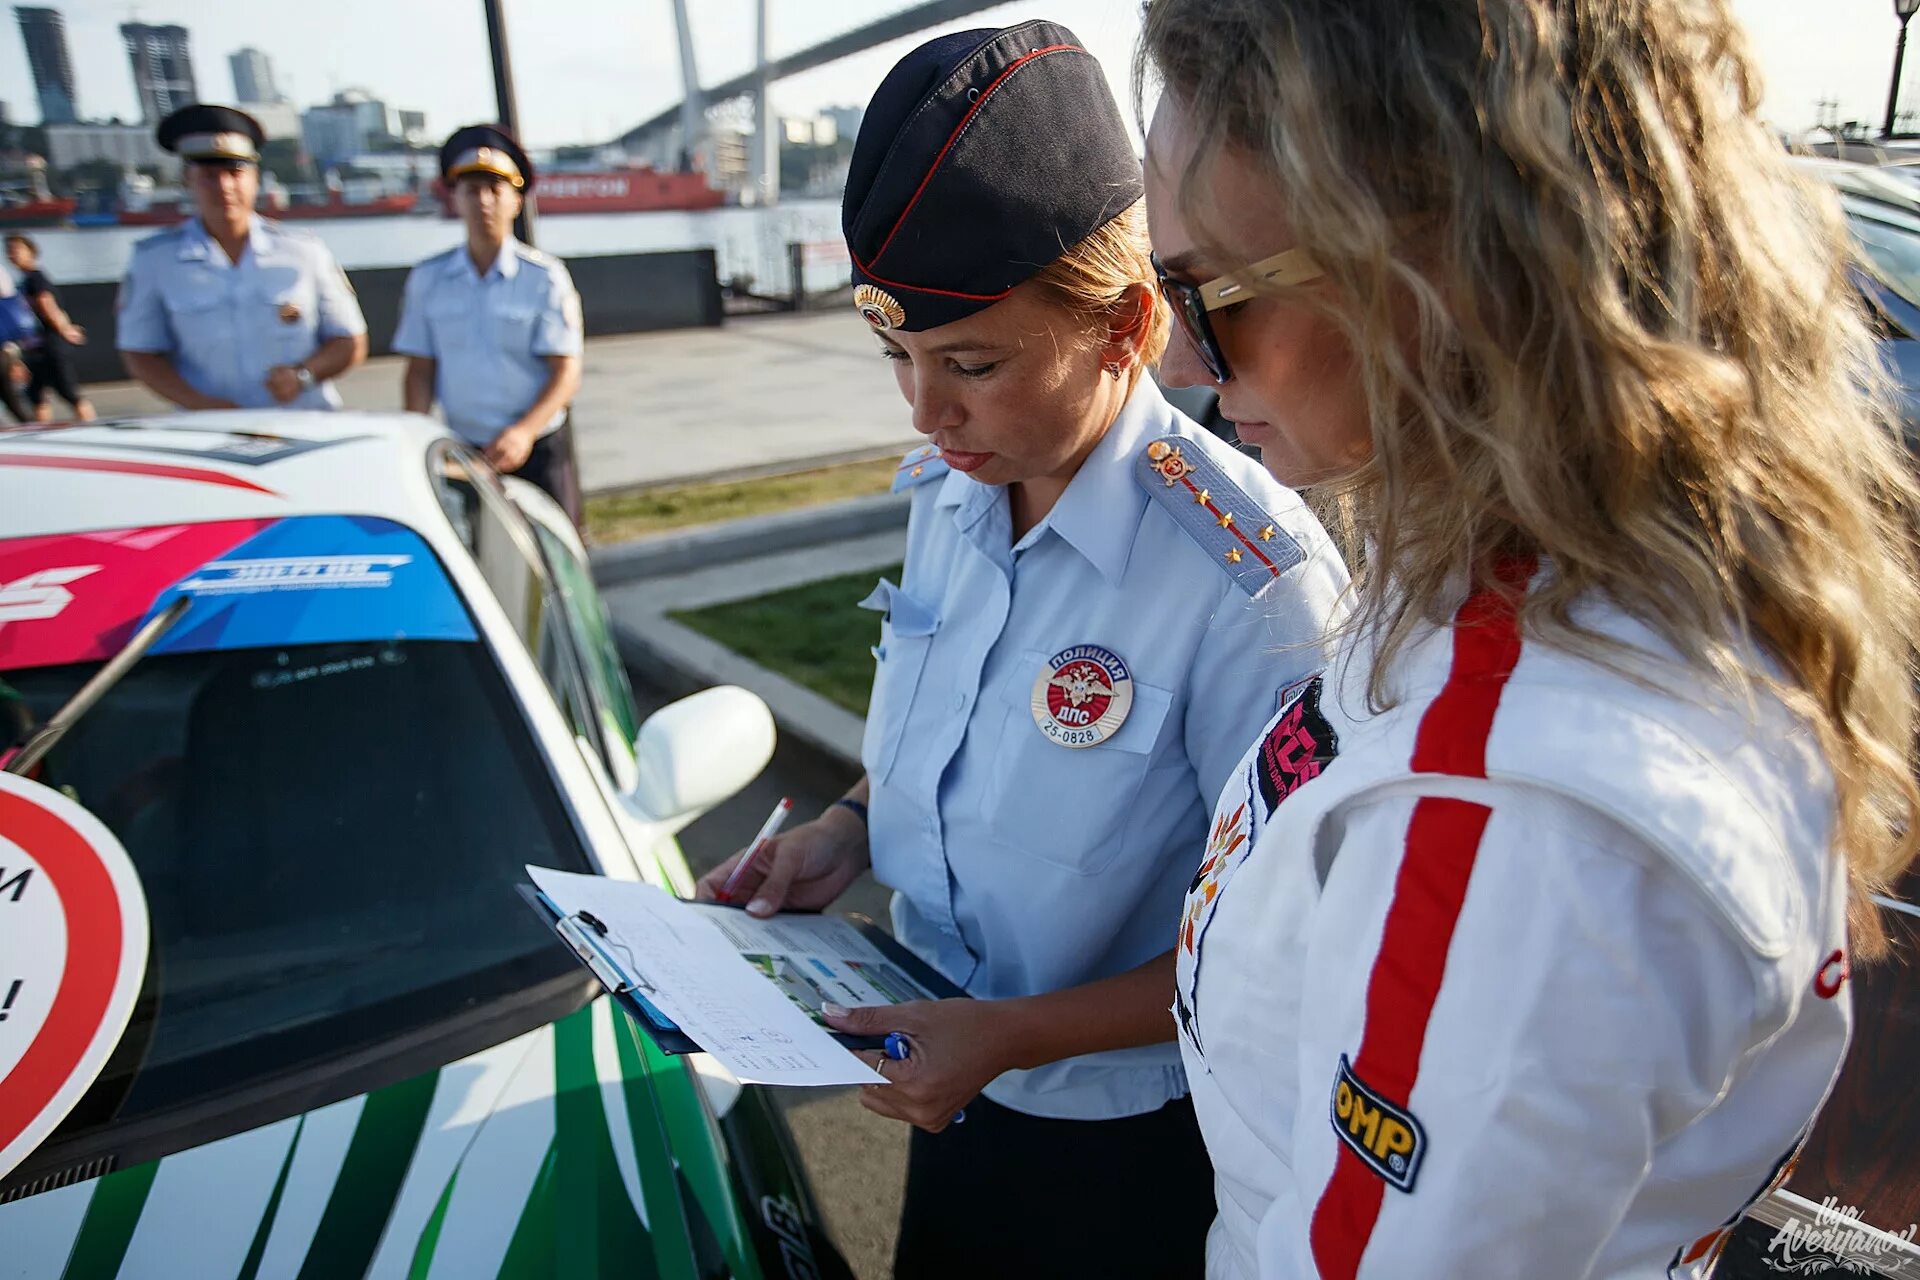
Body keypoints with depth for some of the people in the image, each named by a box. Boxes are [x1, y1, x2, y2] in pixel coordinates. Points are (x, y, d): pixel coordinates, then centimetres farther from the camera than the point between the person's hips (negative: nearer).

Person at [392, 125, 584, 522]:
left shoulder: (545, 276, -3)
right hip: (463, 452, 3)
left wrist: (525, 430, -24)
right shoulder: (427, 280, 6)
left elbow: (566, 373, -8)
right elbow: (421, 370, 8)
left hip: (539, 449, -2)